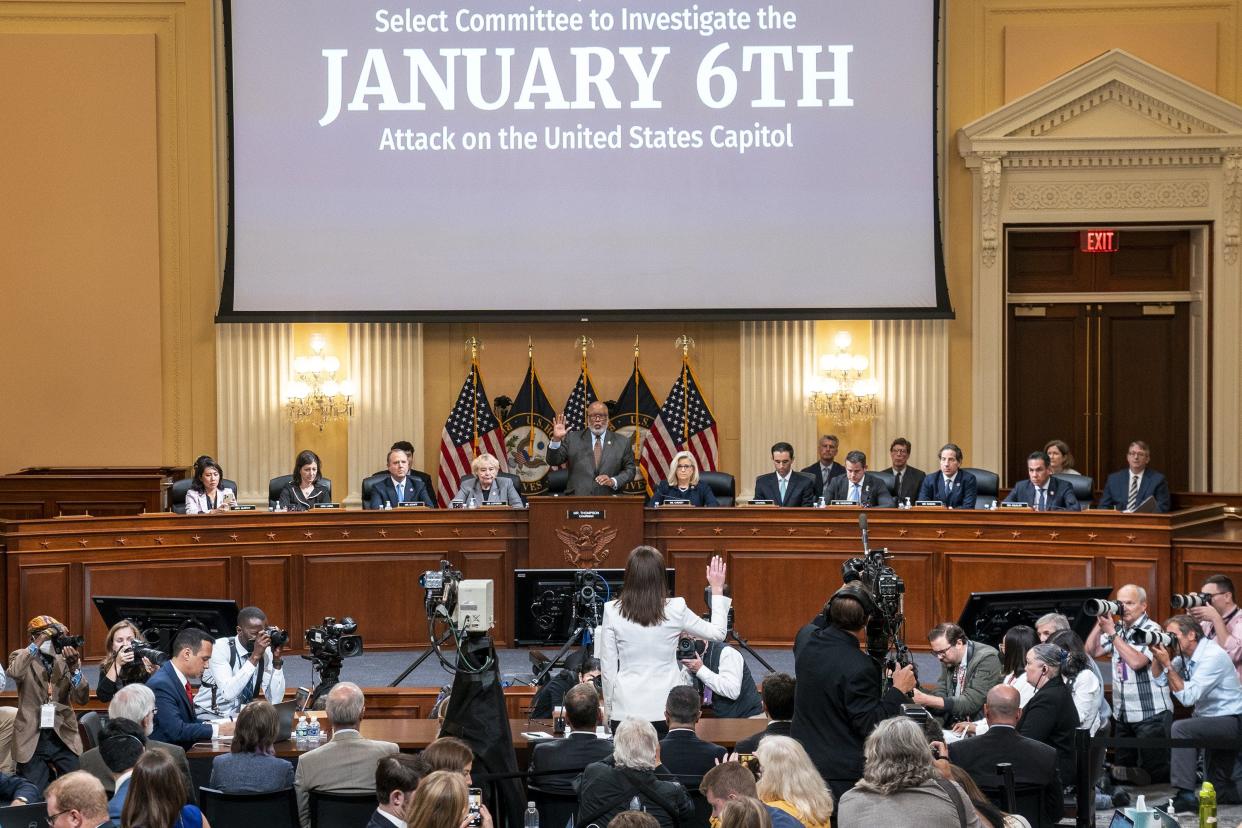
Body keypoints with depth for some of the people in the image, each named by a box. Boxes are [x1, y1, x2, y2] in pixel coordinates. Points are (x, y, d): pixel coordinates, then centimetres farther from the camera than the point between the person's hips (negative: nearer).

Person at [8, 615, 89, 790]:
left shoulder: (67, 658, 6)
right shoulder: (21, 657, 1)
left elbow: (82, 698, -5)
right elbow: (14, 672, -24)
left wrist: (74, 666, -19)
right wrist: (37, 643, -24)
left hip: (65, 737, 2)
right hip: (32, 738, -2)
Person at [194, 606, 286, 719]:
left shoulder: (266, 651, -3)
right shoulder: (220, 647, -16)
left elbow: (275, 700, -9)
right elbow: (228, 693, -30)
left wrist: (277, 660, -19)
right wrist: (255, 657, -32)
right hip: (210, 715, -5)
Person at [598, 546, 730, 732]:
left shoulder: (612, 611, -5)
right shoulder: (675, 609, -6)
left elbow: (607, 666, 1)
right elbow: (717, 633, 8)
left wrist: (609, 707, 13)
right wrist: (717, 589, 17)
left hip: (626, 709, 0)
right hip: (665, 708, 0)